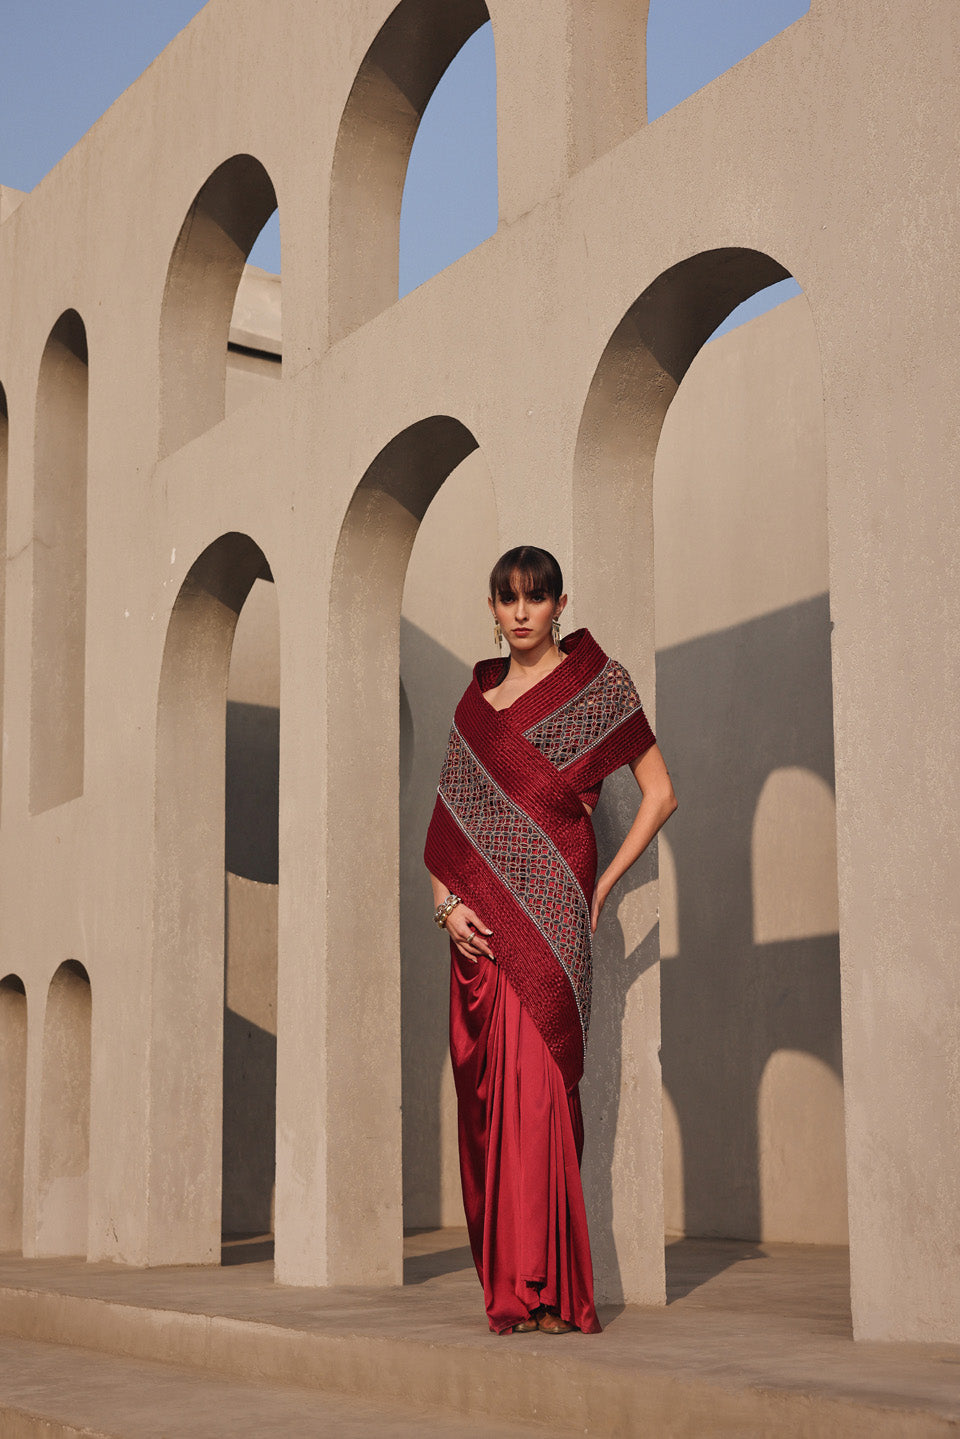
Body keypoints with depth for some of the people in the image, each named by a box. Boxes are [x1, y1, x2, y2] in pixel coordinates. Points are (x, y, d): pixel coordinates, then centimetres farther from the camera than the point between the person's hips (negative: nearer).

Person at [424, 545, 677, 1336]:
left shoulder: (598, 686, 3)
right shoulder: (478, 695, 16)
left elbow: (660, 793, 3)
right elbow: (451, 811, 14)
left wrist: (604, 885, -3)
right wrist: (447, 900, 0)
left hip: (549, 910, -5)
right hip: (479, 919, 5)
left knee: (534, 1084, -14)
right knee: (485, 1091, 4)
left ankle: (546, 1288, -12)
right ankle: (507, 1281, 12)